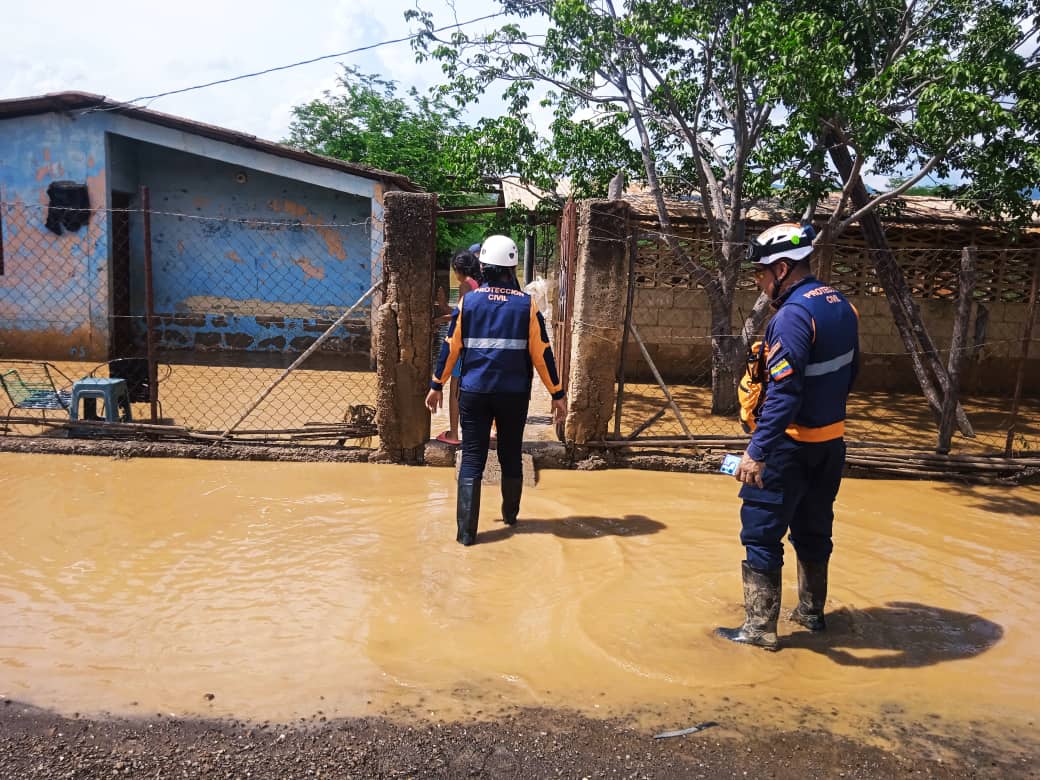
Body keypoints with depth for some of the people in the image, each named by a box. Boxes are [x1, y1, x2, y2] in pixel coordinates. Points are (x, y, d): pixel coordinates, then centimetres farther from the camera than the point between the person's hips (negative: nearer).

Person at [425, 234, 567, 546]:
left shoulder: (468, 301, -1)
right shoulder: (527, 304, -3)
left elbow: (450, 348, 2)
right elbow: (542, 353, -3)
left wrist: (437, 385, 14)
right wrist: (557, 394, 4)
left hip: (474, 392, 0)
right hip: (514, 394, 0)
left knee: (472, 459, 4)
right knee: (511, 457, 17)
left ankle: (466, 530, -2)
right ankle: (510, 515, 34)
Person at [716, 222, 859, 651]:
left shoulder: (793, 315, -21)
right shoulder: (841, 305, 6)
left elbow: (783, 392, -29)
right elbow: (850, 371, 16)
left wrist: (757, 452, -29)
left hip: (790, 446, -9)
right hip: (830, 442, 9)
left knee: (761, 534, 2)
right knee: (813, 529, 21)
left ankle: (760, 627, 9)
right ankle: (811, 611, 35)